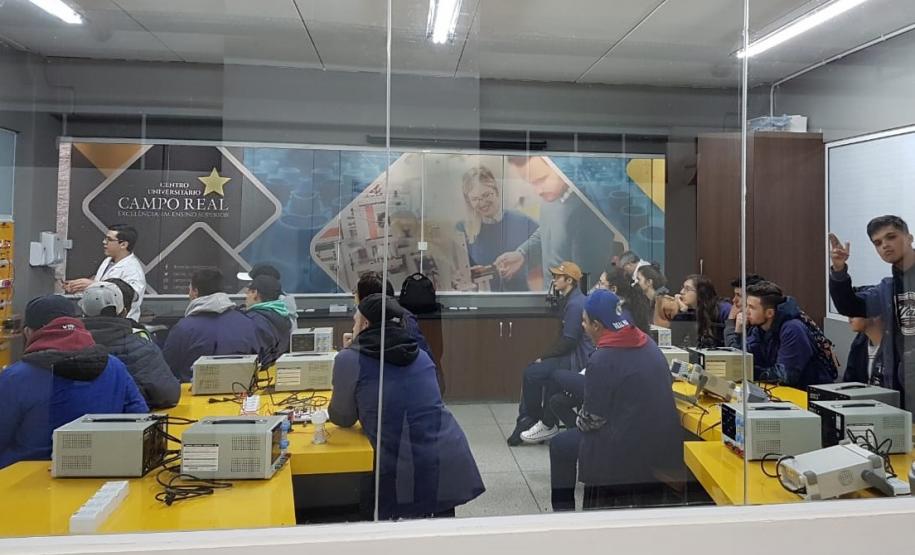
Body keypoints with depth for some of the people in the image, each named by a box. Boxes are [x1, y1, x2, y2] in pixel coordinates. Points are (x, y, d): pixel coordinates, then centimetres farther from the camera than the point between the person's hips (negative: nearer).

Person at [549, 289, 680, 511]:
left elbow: (592, 419, -13)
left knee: (560, 445, 13)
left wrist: (579, 422, 9)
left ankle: (563, 511, 21)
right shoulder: (648, 345, 4)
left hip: (627, 453, -8)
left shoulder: (601, 360, -20)